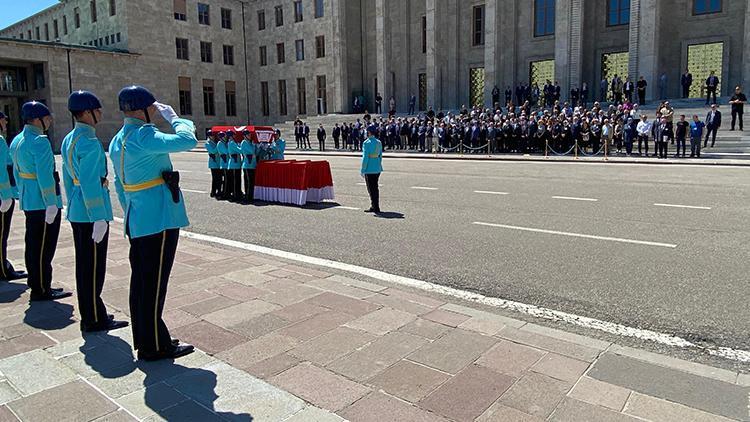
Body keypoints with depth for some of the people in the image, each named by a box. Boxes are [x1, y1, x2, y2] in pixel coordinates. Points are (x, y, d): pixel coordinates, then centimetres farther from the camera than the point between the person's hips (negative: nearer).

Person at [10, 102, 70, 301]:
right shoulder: (40, 142, -18)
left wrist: (23, 194, 24)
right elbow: (44, 176, -22)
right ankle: (41, 290, 6)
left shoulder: (17, 140, 12)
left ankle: (36, 285, 27)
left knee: (33, 245, 16)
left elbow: (17, 172, 18)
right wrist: (51, 204, -21)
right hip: (43, 203, -10)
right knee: (43, 247, -1)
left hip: (28, 201, 10)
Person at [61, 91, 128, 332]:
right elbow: (90, 184, -23)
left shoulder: (68, 140, 12)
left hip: (76, 212, 10)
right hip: (91, 213, -10)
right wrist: (99, 219, -22)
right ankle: (94, 320, 9)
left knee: (84, 264, 16)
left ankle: (89, 315, 27)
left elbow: (68, 177, 17)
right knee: (93, 267, -1)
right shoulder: (89, 143, -18)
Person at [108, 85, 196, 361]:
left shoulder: (117, 141, 13)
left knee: (140, 282, 15)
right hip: (159, 221, -10)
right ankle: (154, 346, 10)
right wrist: (173, 117, -7)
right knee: (154, 285, -1)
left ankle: (143, 339, 27)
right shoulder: (143, 136, -17)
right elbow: (187, 141, -24)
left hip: (136, 222, 10)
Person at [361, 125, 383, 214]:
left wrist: (362, 170, -11)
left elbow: (365, 157, -16)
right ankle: (374, 206, 23)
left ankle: (376, 208, 2)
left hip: (369, 170, -7)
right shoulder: (379, 142, 7)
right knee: (375, 188, 15)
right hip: (377, 169, 7)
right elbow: (380, 156, 12)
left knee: (371, 189, 0)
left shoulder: (367, 143, -14)